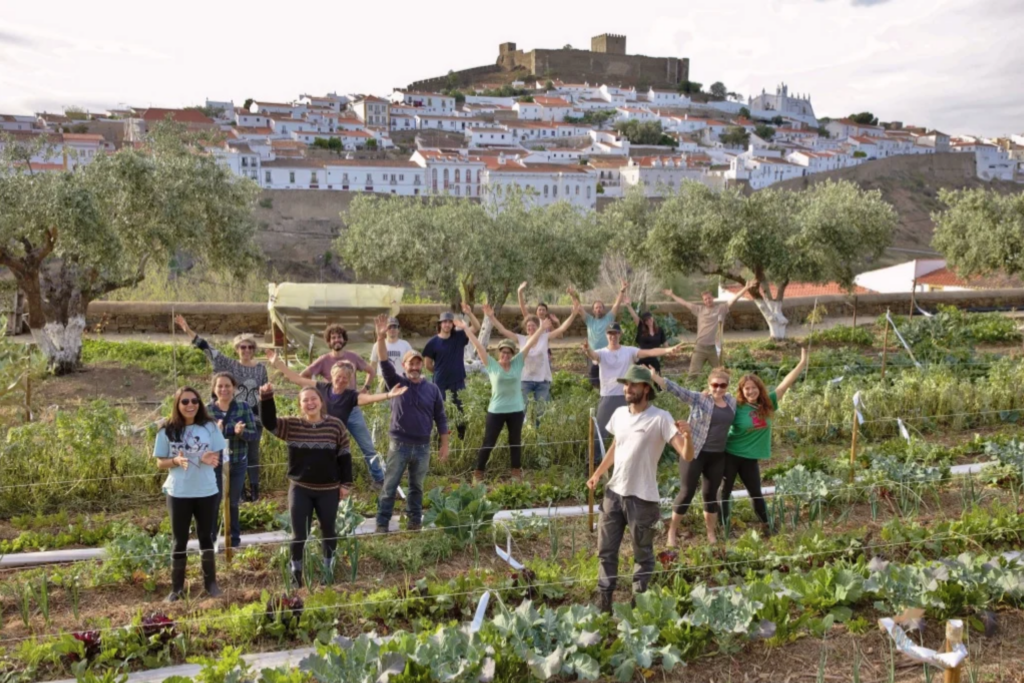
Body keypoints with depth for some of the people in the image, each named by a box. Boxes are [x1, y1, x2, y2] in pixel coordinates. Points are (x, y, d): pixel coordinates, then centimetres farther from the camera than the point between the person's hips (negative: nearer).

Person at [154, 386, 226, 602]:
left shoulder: (209, 427, -3)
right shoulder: (167, 431, -5)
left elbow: (217, 456, 3)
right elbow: (160, 462, -1)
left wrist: (208, 459, -20)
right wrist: (176, 461, -21)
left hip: (206, 491, 1)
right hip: (178, 493, -1)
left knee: (206, 538, 13)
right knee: (179, 541, 8)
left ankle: (210, 583, 24)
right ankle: (177, 588, 16)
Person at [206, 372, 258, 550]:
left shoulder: (244, 407, -5)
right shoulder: (207, 409, -6)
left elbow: (253, 434, -5)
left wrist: (241, 432, -26)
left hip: (238, 463, 1)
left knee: (233, 503, 14)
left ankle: (234, 541, 26)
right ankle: (210, 540, 14)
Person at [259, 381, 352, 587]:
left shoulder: (336, 425, -4)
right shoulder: (291, 426, -2)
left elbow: (344, 456, 0)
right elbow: (269, 422, -16)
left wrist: (346, 483, -2)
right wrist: (266, 398, -29)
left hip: (328, 490, 0)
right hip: (300, 489, 0)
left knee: (328, 531, 14)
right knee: (299, 534, 3)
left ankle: (329, 568, 32)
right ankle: (296, 573, 17)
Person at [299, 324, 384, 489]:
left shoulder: (353, 357, 0)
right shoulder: (323, 361, -7)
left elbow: (372, 371, 15)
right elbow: (303, 376, -5)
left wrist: (365, 388, 4)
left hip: (353, 410, 2)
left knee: (368, 448, 4)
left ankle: (379, 480, 14)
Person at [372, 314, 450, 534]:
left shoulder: (432, 389, 3)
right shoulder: (397, 383, 0)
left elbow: (440, 418, 7)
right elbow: (385, 363, -16)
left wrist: (444, 445, 4)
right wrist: (381, 338, -30)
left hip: (423, 446, 2)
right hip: (399, 445, -1)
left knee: (417, 487, 12)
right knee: (390, 486, 1)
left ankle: (415, 520, 23)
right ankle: (382, 524, 6)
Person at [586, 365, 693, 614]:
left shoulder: (660, 418, -14)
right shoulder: (619, 414, 5)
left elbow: (687, 456, -20)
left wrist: (687, 437, -40)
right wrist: (598, 473, 12)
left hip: (642, 498, -6)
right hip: (614, 493, 6)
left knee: (643, 554, 9)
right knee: (606, 550, 12)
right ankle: (604, 601, 24)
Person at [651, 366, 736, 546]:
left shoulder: (731, 401, 5)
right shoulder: (698, 399, -11)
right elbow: (676, 389, -24)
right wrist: (654, 376, -36)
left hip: (717, 455, 4)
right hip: (695, 453, -4)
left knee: (711, 493, 14)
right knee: (687, 492, 0)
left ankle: (711, 532, 27)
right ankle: (672, 531, 15)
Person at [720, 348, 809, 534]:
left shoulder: (768, 404, -4)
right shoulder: (736, 407, -14)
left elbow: (785, 384, -7)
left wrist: (802, 363, -11)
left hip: (750, 458, 3)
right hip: (730, 455, -3)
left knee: (756, 493, 14)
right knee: (725, 492, 7)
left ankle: (766, 526, 28)